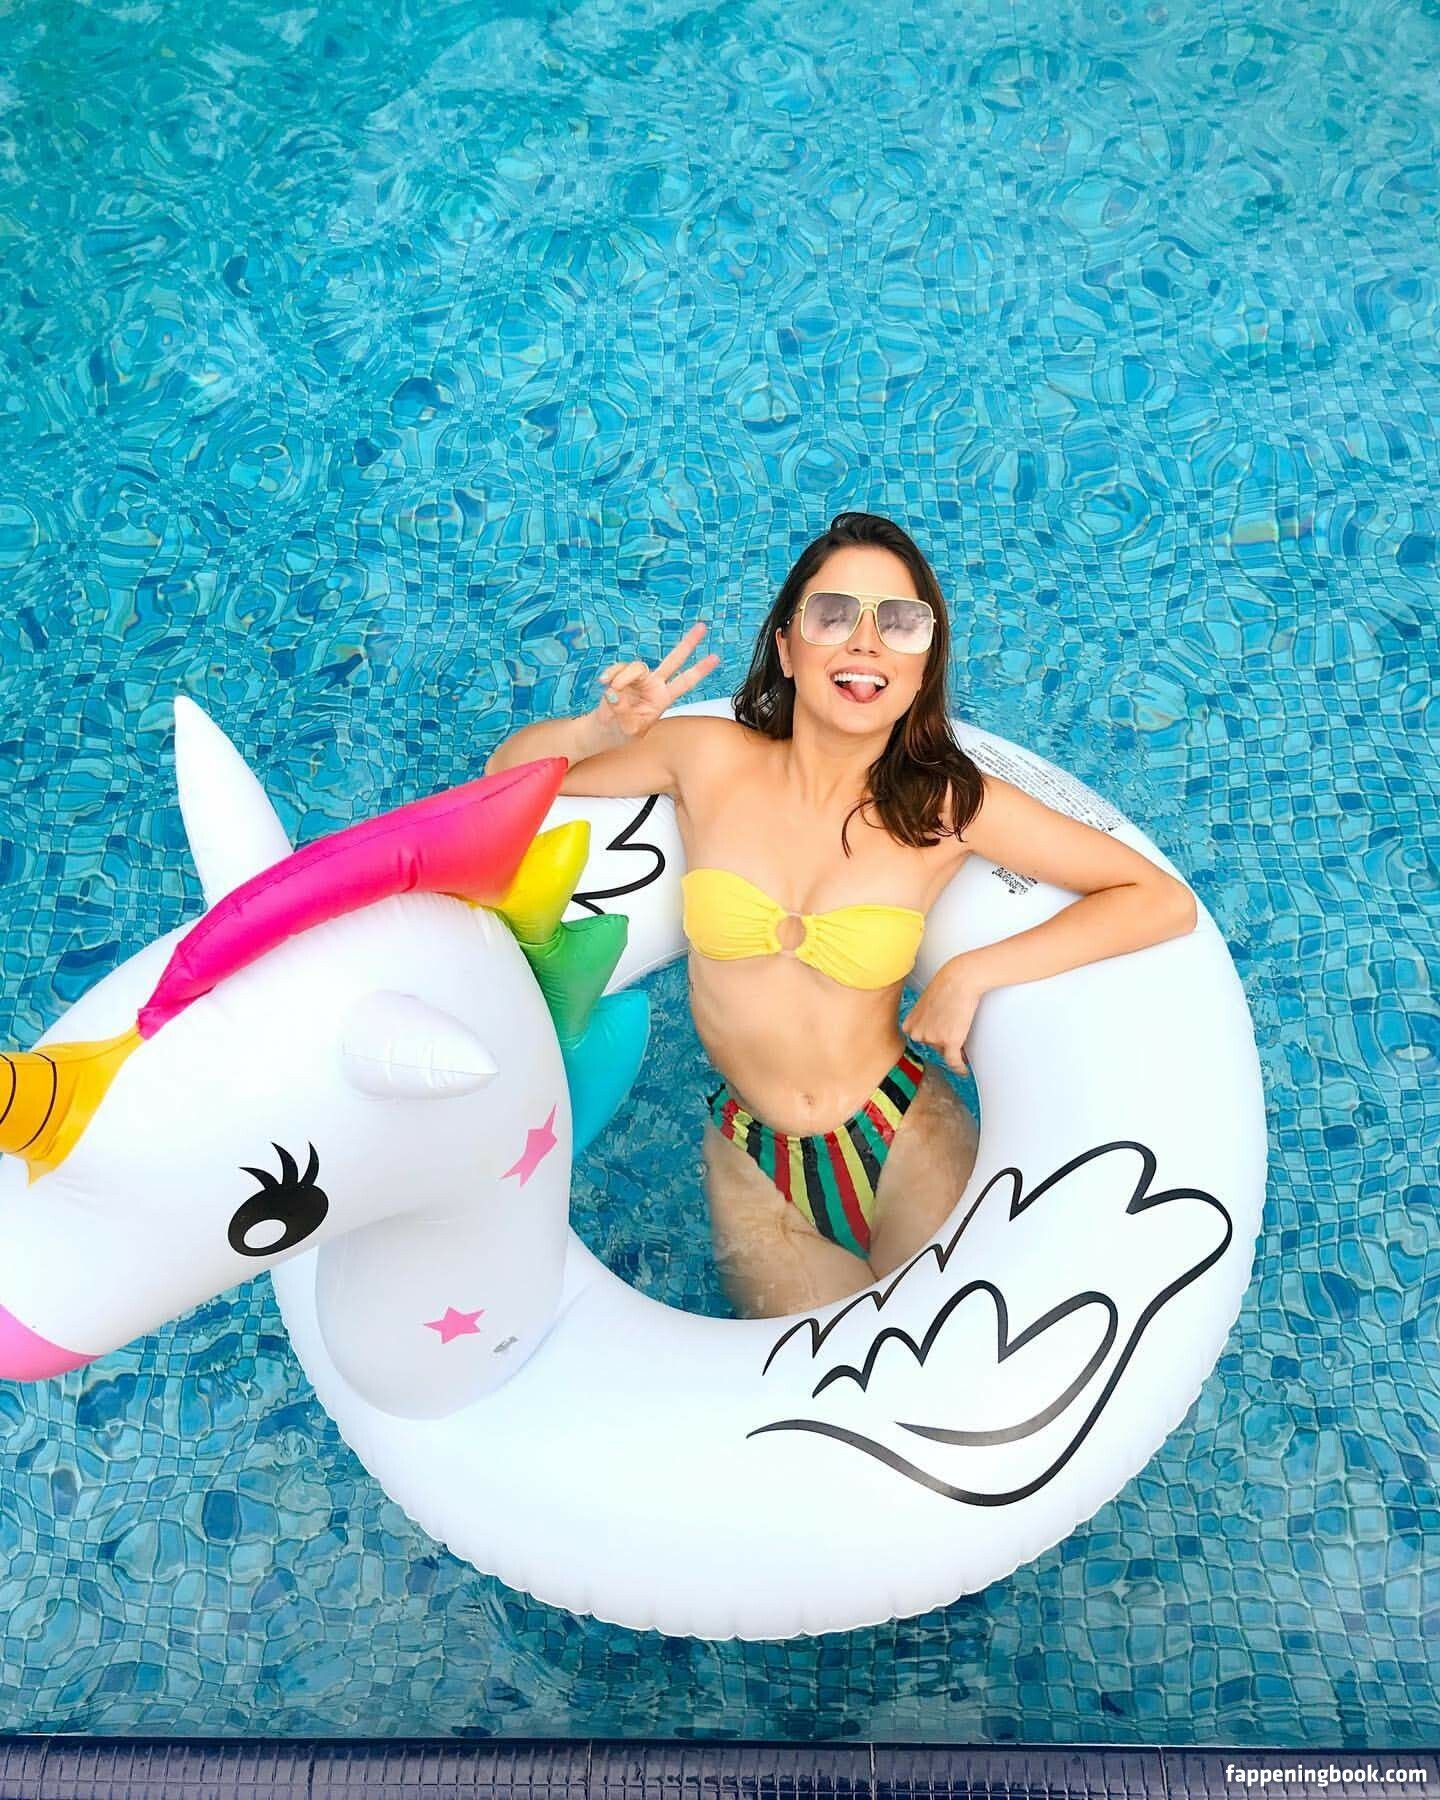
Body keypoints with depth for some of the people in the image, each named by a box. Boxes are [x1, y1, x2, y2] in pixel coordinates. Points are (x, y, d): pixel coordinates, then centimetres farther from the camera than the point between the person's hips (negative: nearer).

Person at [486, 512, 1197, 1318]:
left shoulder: (950, 803, -11)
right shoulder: (710, 759, -8)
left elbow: (1166, 900, -10)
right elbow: (510, 771, 3)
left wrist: (972, 973, -16)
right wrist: (603, 729, -19)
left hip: (906, 1143, 0)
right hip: (753, 1162, 1)